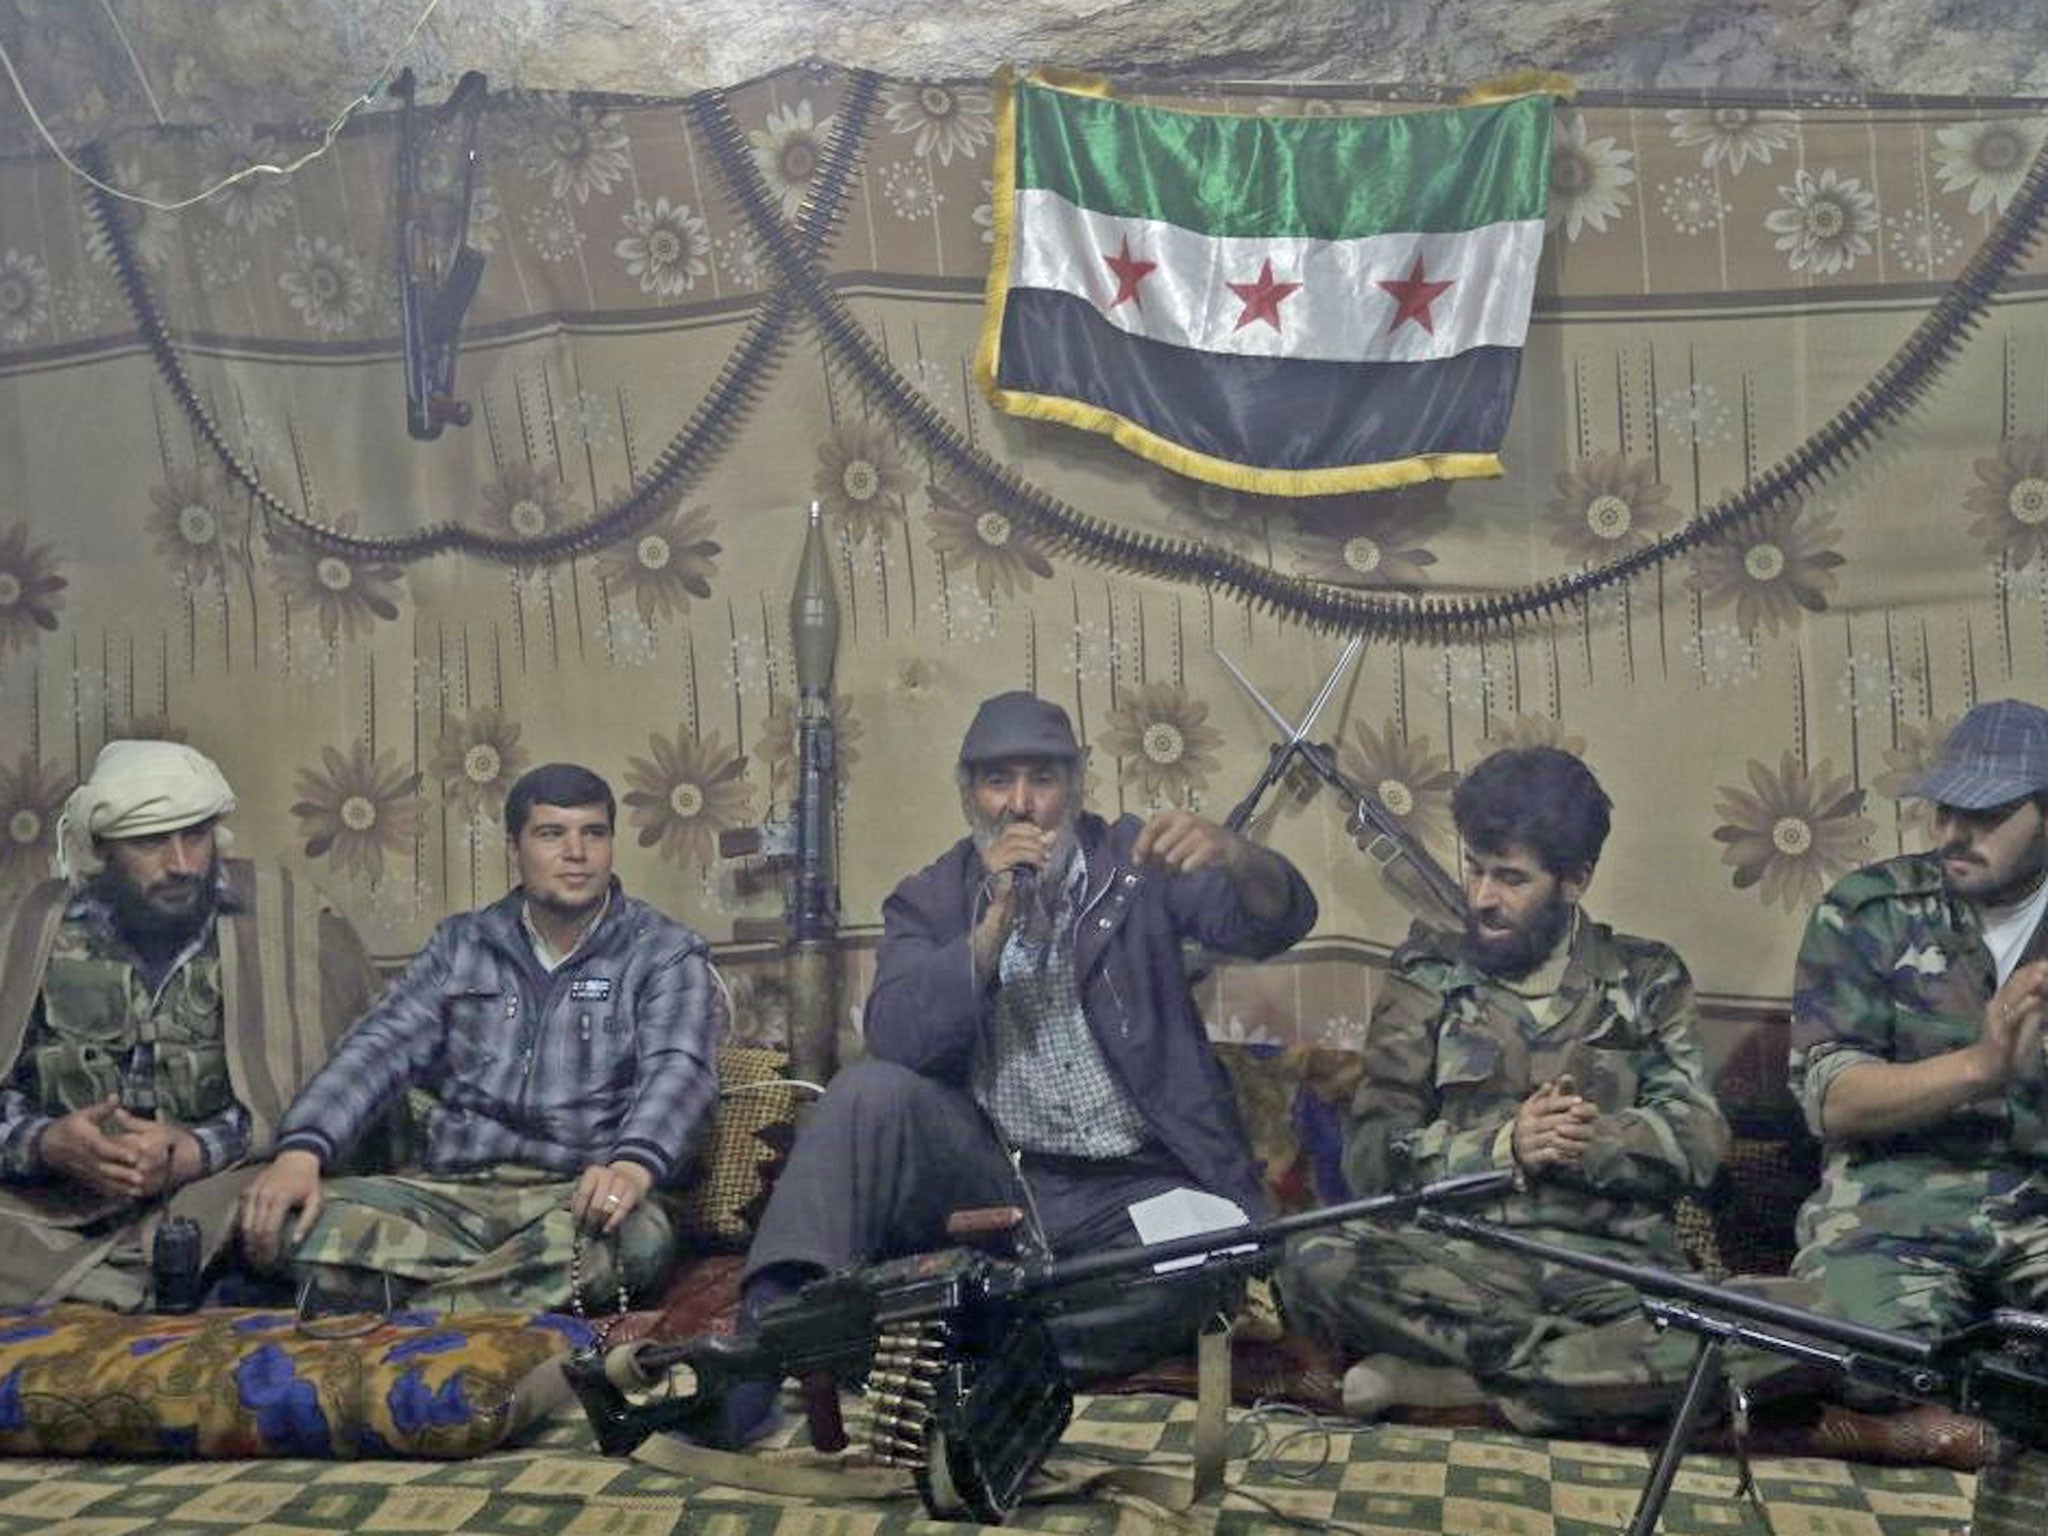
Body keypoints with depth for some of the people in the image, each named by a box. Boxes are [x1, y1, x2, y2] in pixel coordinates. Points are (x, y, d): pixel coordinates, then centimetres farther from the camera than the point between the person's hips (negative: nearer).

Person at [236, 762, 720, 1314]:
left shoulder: (665, 954, 4)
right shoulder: (461, 944, 16)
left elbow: (678, 1069, -12)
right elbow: (382, 1047, 6)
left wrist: (634, 1165, -34)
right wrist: (302, 1150, -14)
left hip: (578, 1194, -2)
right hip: (450, 1190, 3)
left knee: (634, 1236, -38)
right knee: (294, 1221, -23)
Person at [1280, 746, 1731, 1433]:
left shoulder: (1645, 981, 14)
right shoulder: (1429, 978, 12)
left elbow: (1700, 1140, 4)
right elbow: (1370, 1155, 3)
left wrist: (1593, 1141, -13)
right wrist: (1507, 1145, -11)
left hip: (1612, 1265, 0)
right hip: (1459, 1257, 0)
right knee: (1316, 1263, -31)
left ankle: (1440, 1377, -22)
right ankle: (1592, 1362, -20)